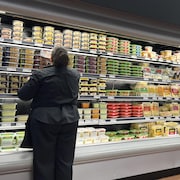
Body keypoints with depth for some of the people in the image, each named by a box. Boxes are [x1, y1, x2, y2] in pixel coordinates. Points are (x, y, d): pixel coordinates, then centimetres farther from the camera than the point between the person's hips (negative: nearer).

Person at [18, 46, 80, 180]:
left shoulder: (41, 75, -13)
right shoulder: (75, 75, 1)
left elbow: (23, 95, -6)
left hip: (45, 121, -4)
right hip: (69, 120, 4)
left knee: (44, 162, 7)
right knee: (65, 162, 12)